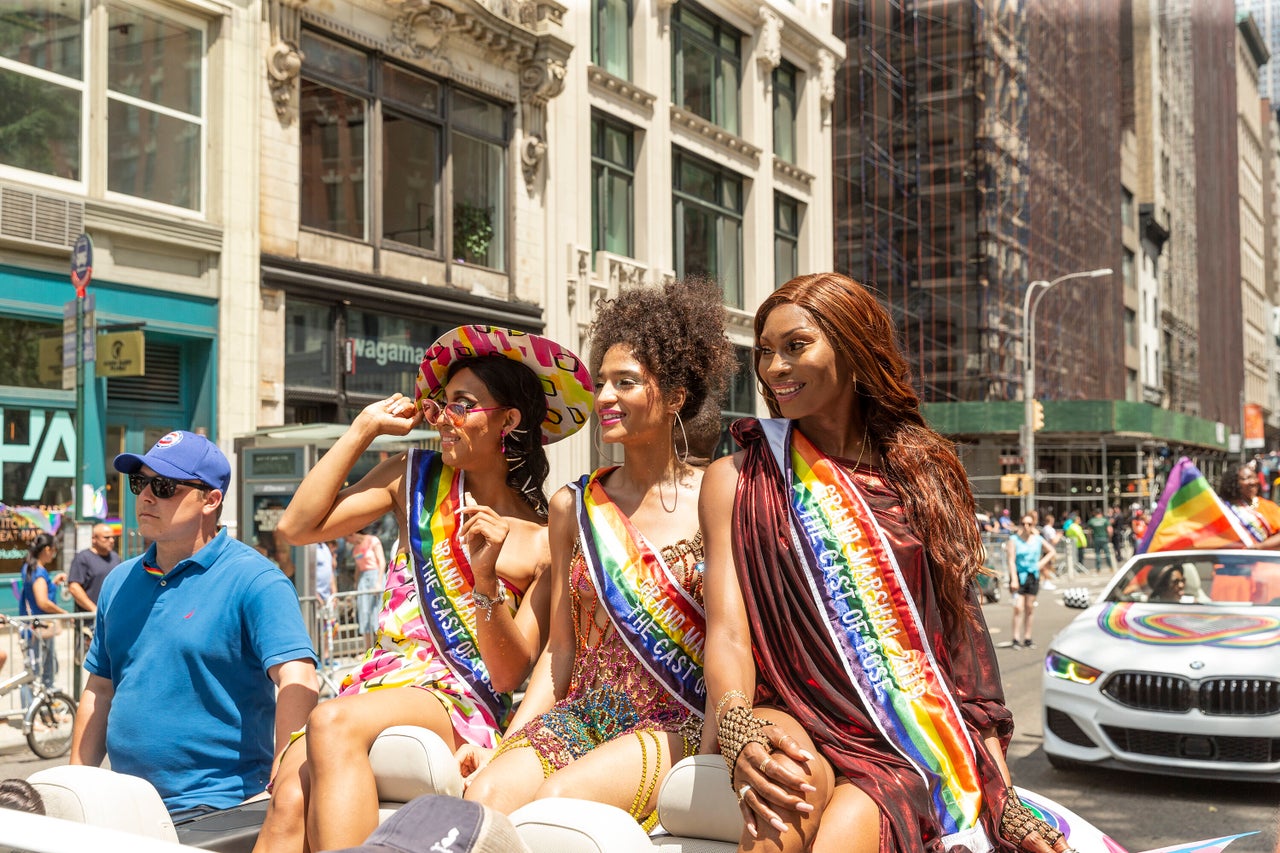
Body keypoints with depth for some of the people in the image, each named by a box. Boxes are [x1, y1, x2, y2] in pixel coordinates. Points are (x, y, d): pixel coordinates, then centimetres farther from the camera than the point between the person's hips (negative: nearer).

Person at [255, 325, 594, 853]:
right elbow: (299, 527, 4)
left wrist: (486, 578, -18)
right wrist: (364, 429, 6)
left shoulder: (545, 542, 2)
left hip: (462, 704, -3)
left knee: (334, 724, -36)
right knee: (290, 798, -29)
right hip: (377, 686, 4)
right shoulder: (414, 479, 14)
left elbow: (510, 676, -2)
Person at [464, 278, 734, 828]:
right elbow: (561, 651, 11)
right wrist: (505, 743, 1)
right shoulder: (574, 506, 10)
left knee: (558, 799, -31)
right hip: (582, 716, 4)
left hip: (676, 726, -4)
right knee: (486, 794, -26)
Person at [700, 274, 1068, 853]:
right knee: (789, 790, -36)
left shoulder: (922, 474, 12)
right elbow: (728, 630, -3)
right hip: (793, 720, 0)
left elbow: (962, 636, 11)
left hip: (906, 743, 1)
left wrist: (1002, 800, 5)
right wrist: (737, 728, -26)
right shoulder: (737, 479, 8)